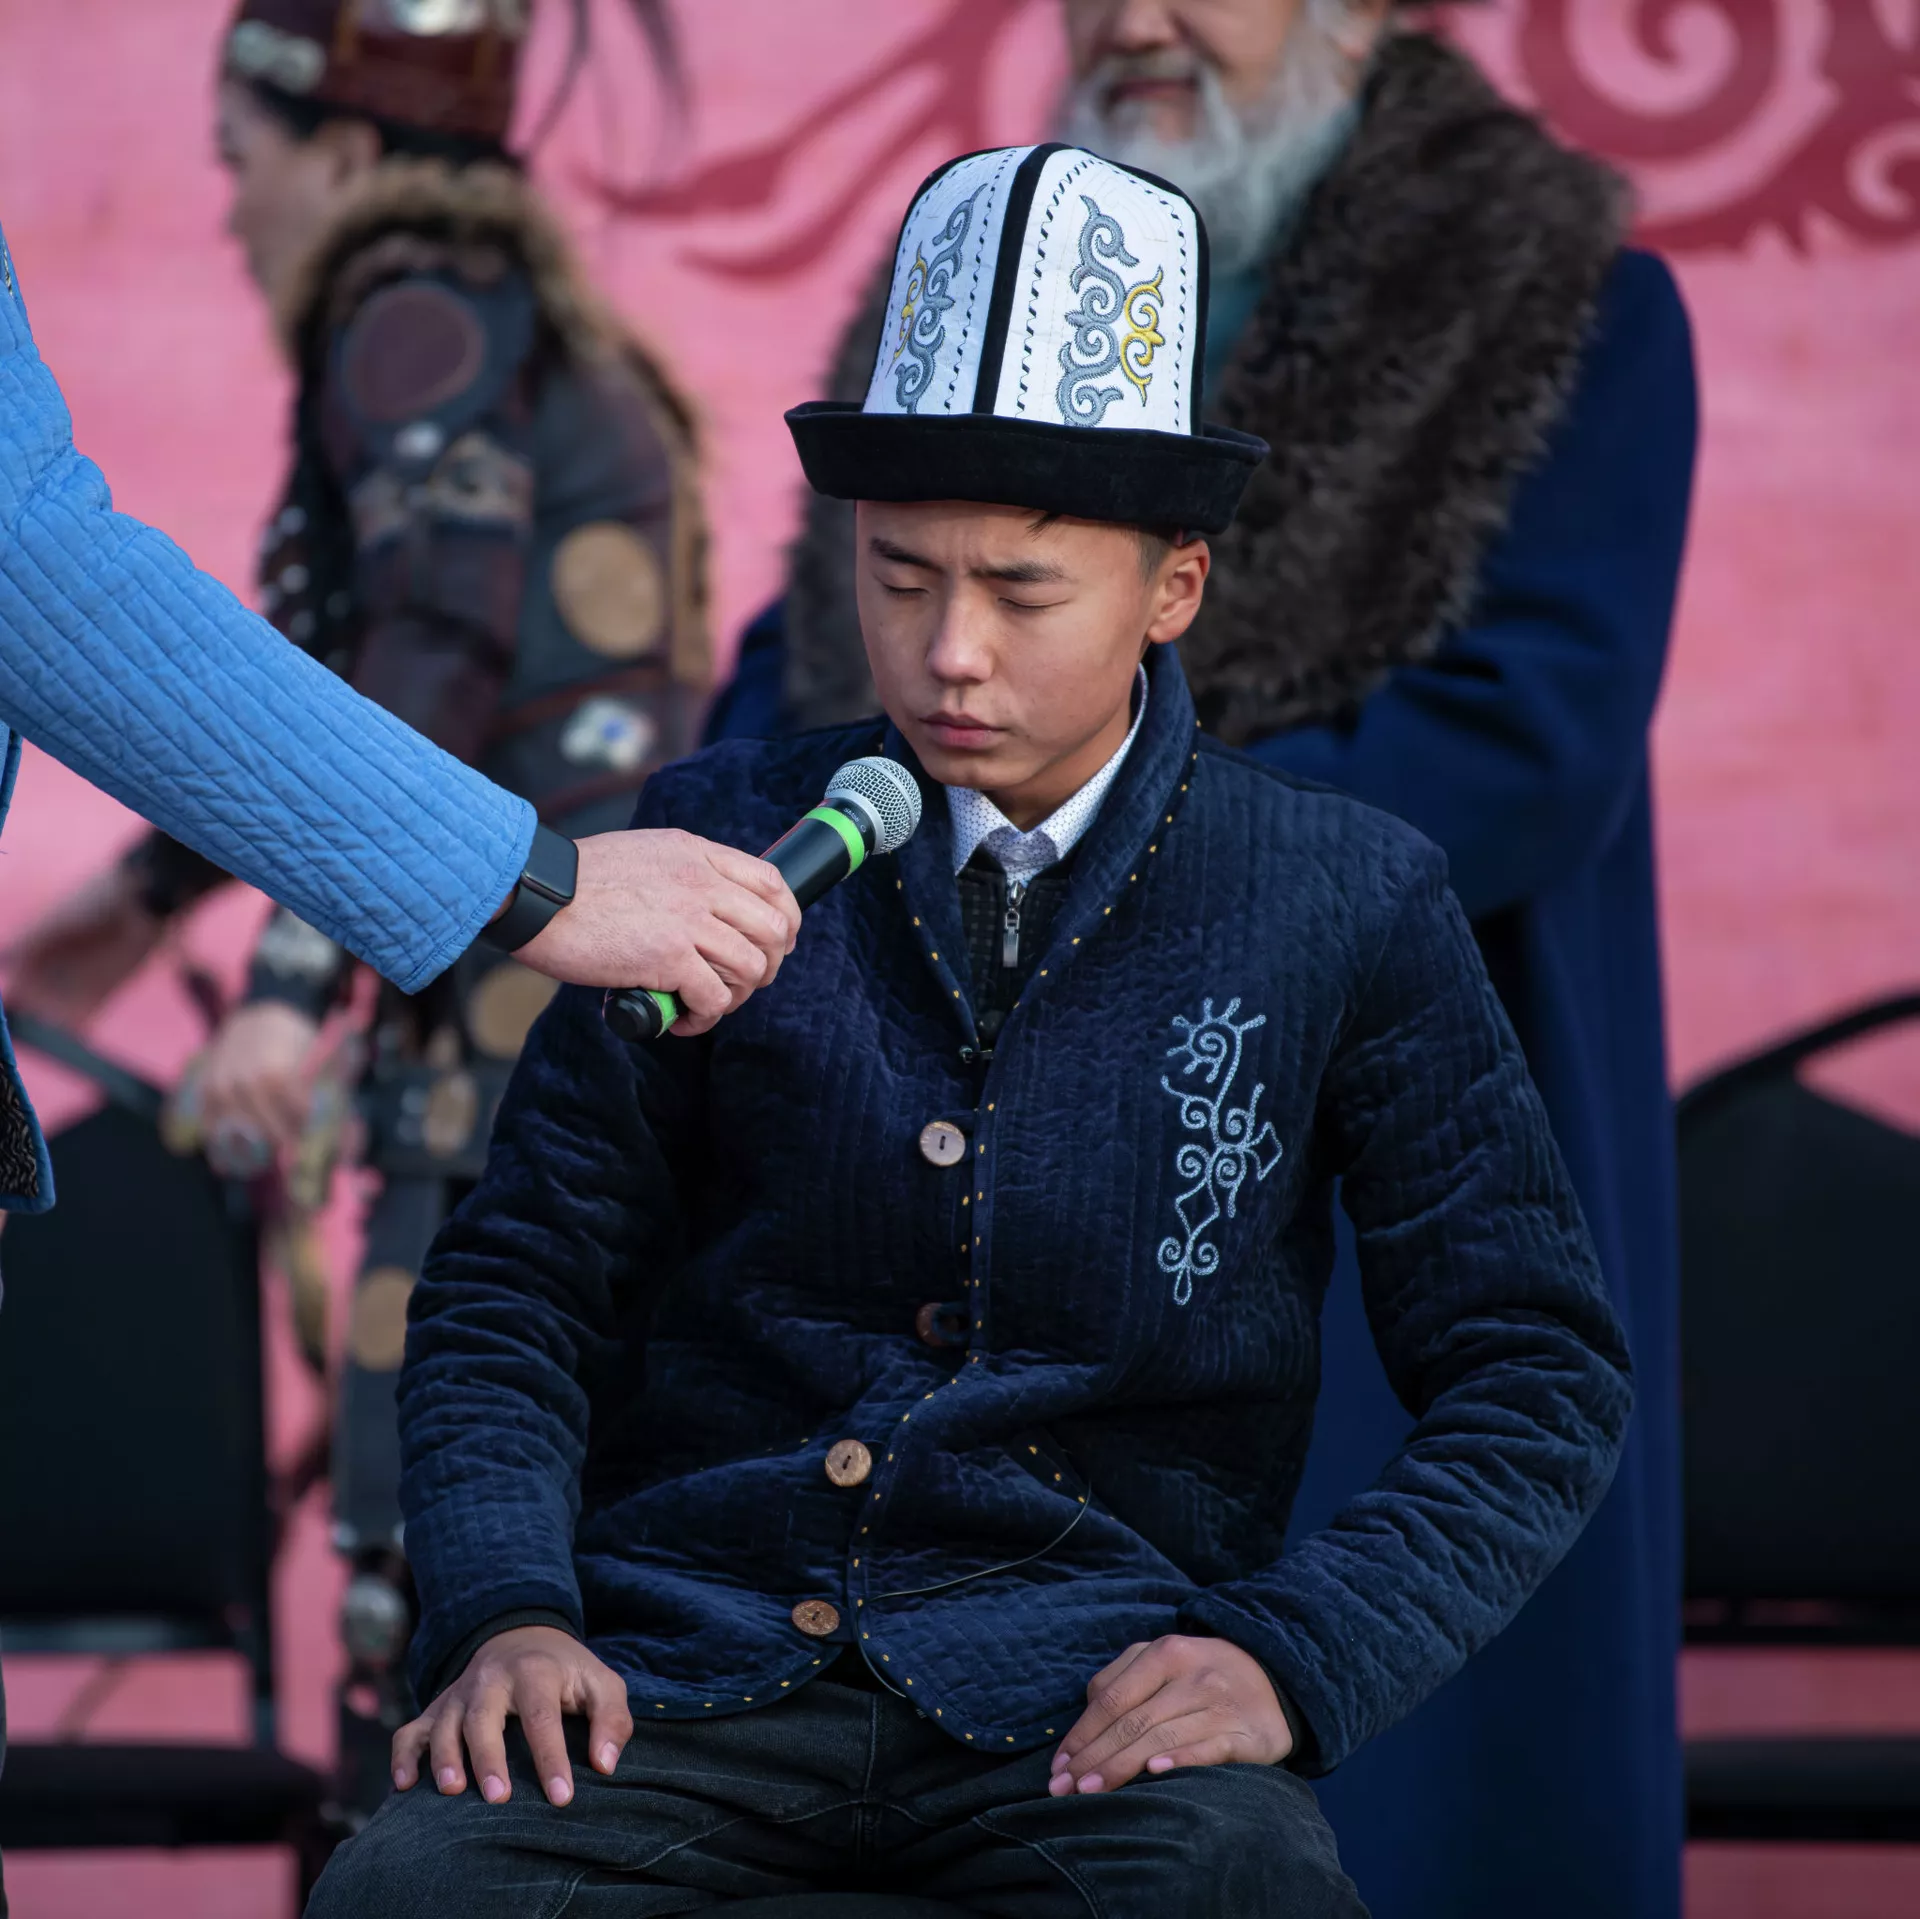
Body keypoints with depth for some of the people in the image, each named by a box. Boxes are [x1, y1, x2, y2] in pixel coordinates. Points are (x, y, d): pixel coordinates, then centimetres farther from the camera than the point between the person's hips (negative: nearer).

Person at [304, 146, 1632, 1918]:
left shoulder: (1346, 908, 5)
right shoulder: (726, 848, 9)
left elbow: (1539, 1386, 6)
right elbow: (516, 1288, 11)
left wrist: (1290, 1656, -11)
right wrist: (507, 1616, -8)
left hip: (1086, 1700, -1)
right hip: (691, 1659, 1)